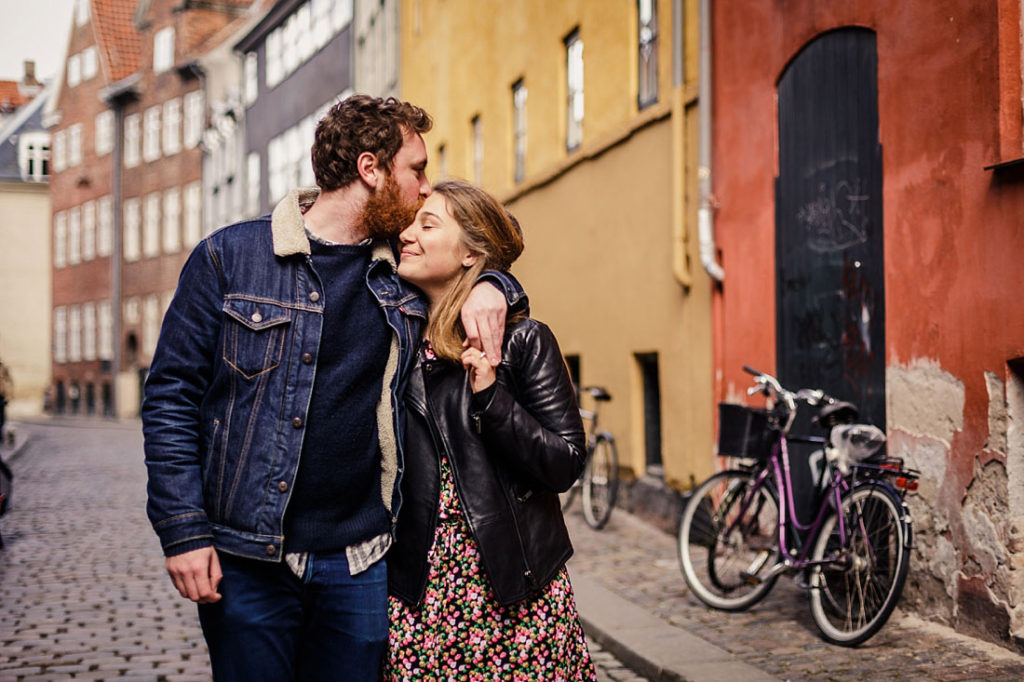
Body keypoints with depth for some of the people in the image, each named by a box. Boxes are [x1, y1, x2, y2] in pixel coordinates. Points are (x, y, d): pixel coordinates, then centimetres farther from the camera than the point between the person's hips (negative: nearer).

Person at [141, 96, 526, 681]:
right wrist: (183, 530, -10)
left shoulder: (406, 272, 7)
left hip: (360, 564, 3)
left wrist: (491, 288, 0)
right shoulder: (230, 257, -3)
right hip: (248, 562, -3)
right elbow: (171, 397, -2)